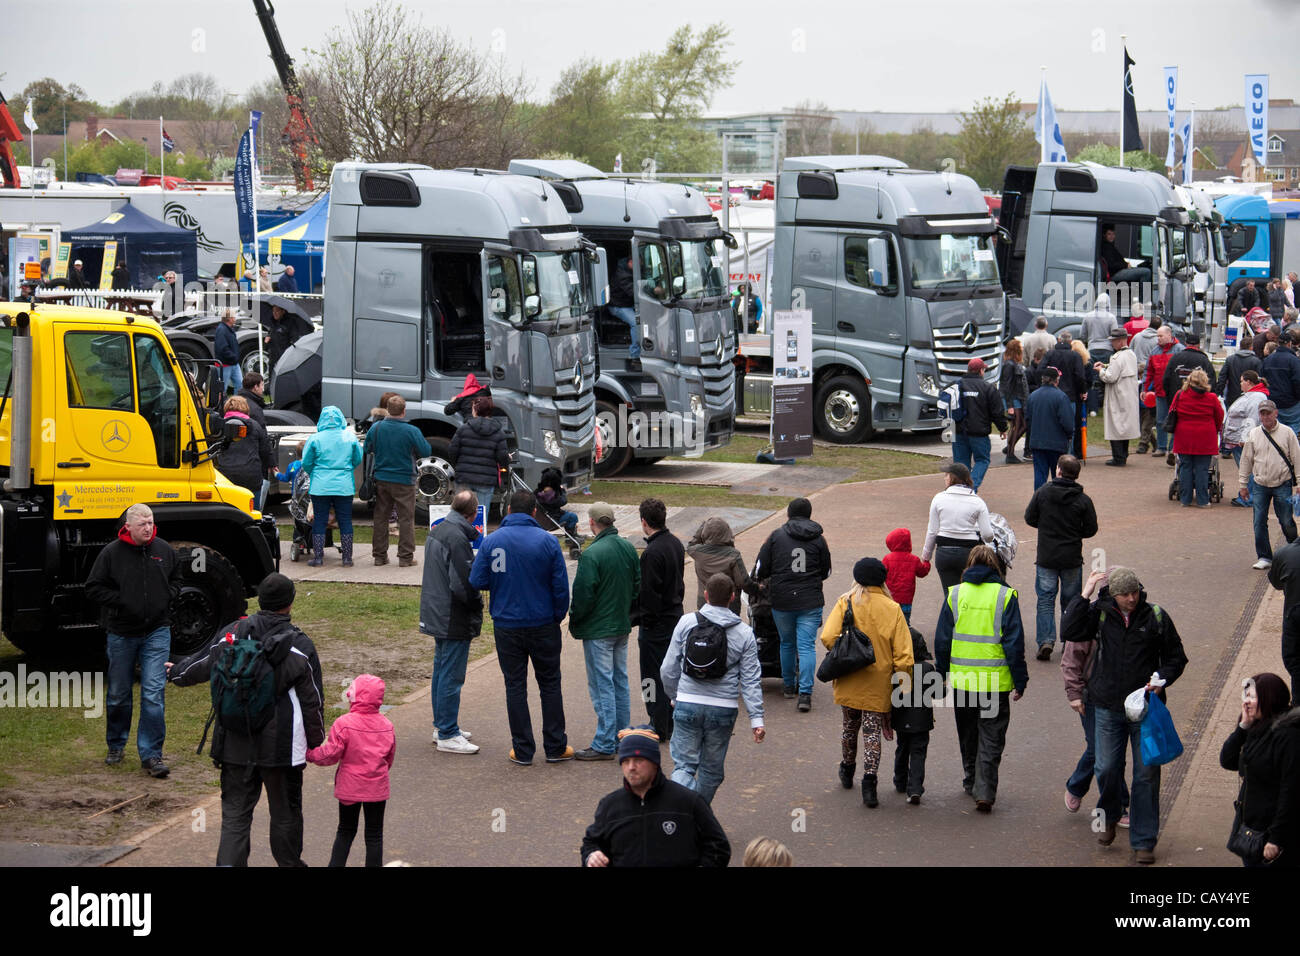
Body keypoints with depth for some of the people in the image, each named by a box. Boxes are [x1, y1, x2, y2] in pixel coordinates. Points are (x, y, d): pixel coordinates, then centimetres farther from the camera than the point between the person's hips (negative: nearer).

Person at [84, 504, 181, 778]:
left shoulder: (164, 550, 2)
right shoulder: (112, 552, -7)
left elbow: (176, 580, 19)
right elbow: (94, 588, -2)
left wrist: (167, 597, 0)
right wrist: (121, 602, -11)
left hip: (157, 632, 1)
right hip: (122, 632, -1)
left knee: (153, 693, -8)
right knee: (119, 694, 12)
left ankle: (151, 755, -5)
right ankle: (116, 745, 33)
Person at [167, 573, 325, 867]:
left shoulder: (231, 634, -2)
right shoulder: (300, 646, -9)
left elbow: (200, 666, 13)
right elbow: (313, 700, -3)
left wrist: (175, 672, 35)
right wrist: (316, 742, 9)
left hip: (236, 744, 2)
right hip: (282, 748, -2)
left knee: (235, 812, 6)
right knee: (286, 810, 14)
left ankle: (229, 862, -7)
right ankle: (289, 862, 28)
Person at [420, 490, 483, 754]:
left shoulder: (436, 531, 9)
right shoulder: (458, 539, -21)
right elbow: (463, 585, -24)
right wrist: (478, 604, -6)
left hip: (436, 614, 10)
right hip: (454, 621, -10)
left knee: (441, 671, 18)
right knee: (451, 676, -4)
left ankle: (442, 725, 28)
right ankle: (448, 735, 1)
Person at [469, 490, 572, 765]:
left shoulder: (491, 541, -6)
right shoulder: (547, 541, -9)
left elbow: (477, 581, -5)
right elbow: (561, 585, -7)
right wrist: (558, 617, 7)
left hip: (506, 626, 1)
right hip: (543, 625, 0)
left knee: (515, 686, 8)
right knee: (550, 684, 12)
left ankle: (523, 750, 9)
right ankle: (555, 747, 15)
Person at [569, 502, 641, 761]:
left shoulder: (591, 554, -22)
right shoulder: (628, 547, 3)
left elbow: (583, 595, -19)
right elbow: (637, 584, 11)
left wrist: (574, 622, -4)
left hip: (598, 629, -8)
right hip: (622, 625, 8)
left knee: (602, 685, -3)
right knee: (620, 682, 16)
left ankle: (604, 745, -1)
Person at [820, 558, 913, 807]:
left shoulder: (846, 603, -5)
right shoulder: (892, 609, -4)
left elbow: (828, 637, -15)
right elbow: (903, 652, -6)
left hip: (849, 683, 1)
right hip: (878, 684, -1)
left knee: (850, 726, 20)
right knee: (872, 731, 2)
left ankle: (847, 772, 39)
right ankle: (869, 782, -11)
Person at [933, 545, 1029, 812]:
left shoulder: (954, 594, 0)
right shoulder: (1005, 596, -6)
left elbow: (942, 640, 3)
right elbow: (1014, 642, -6)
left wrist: (941, 674, 14)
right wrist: (1020, 680, 0)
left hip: (961, 679, 2)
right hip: (996, 680, -2)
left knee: (968, 734, 20)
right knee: (991, 739, 4)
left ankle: (971, 781, 34)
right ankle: (984, 791, -6)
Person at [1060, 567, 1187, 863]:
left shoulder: (1156, 617, -2)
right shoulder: (1100, 614, 0)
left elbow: (1176, 657, 7)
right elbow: (1069, 632, -14)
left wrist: (1162, 678, -11)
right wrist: (1084, 597, -16)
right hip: (1108, 708, 1)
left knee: (1146, 774, 1)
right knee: (1106, 768, 2)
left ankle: (1143, 842, 9)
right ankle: (1109, 817, 33)